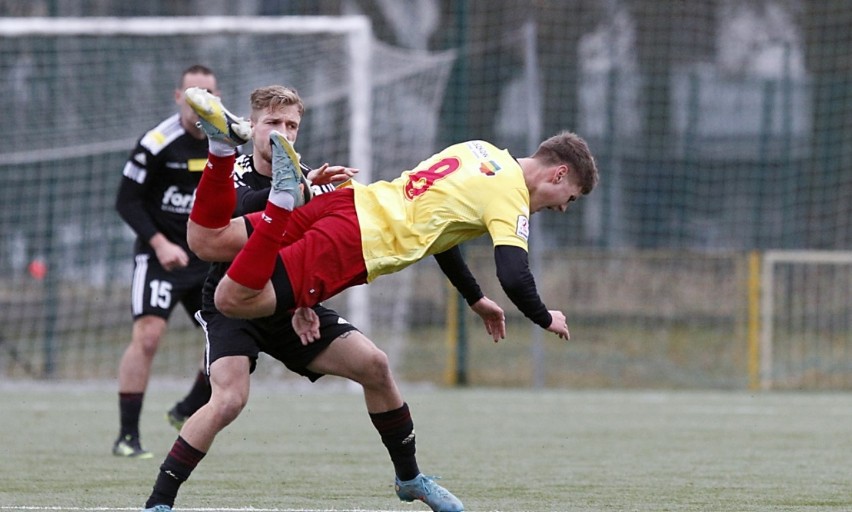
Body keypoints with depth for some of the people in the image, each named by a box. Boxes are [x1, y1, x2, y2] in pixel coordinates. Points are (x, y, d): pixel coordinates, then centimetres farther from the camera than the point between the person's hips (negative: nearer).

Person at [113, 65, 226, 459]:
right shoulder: (157, 143, -14)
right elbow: (126, 201, -11)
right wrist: (159, 243, -21)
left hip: (206, 259, 6)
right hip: (160, 256, -6)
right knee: (147, 335, -19)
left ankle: (187, 412, 25)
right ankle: (127, 437, -13)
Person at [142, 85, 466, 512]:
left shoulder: (312, 180, -3)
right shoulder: (235, 173, -12)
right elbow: (241, 208, -35)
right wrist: (300, 191, -50)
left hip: (291, 307, 4)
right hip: (233, 306, -4)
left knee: (374, 365, -7)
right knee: (230, 399, -27)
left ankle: (409, 477, 12)